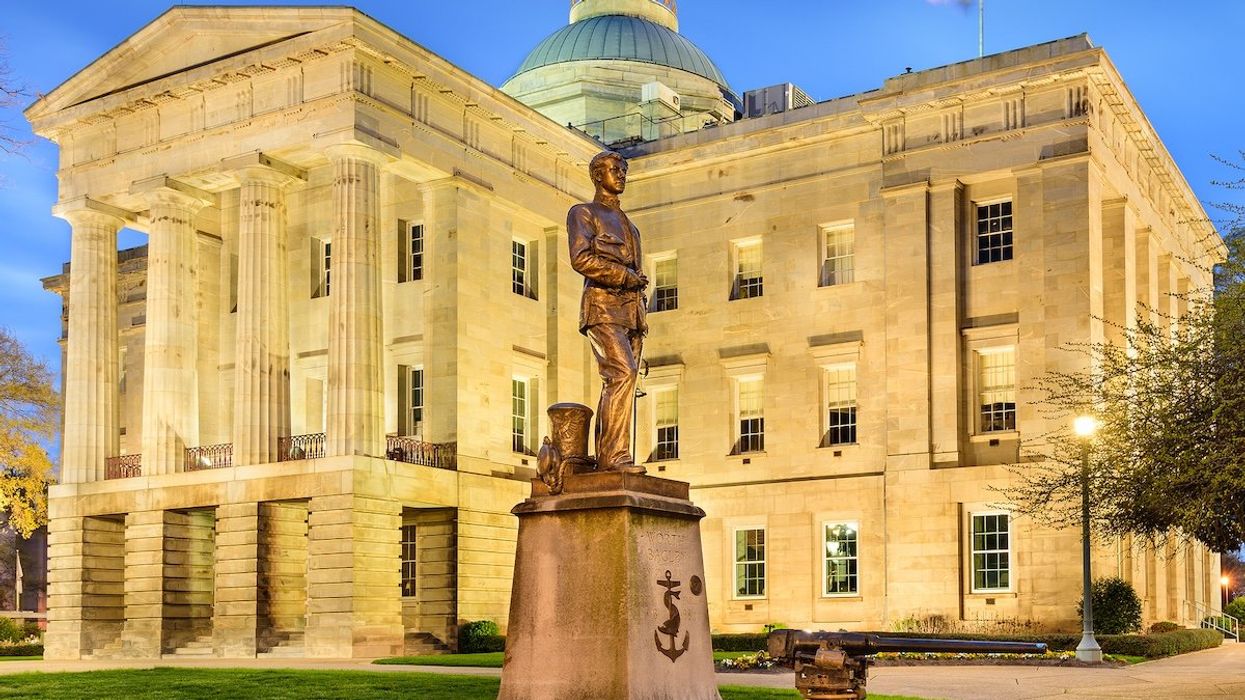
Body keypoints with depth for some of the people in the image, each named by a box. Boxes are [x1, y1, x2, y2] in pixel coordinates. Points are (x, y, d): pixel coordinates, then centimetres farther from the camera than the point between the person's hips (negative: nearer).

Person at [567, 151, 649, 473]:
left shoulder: (628, 225, 30)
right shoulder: (583, 213, 8)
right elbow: (581, 259, -10)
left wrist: (640, 324, 15)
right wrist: (625, 276, -9)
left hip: (630, 310, 7)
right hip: (603, 305, -7)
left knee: (617, 385, -2)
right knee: (622, 372, -23)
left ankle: (605, 460, -5)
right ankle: (616, 454, -27)